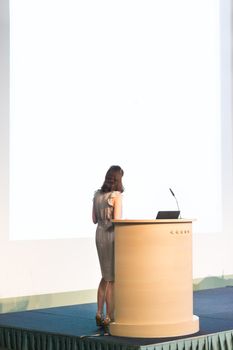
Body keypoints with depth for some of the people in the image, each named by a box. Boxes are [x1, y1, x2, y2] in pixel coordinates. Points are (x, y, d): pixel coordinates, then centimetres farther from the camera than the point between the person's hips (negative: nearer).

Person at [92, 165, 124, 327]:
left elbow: (94, 219, 12)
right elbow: (117, 220, -20)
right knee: (113, 279, 1)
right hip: (113, 236, -7)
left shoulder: (97, 194, 7)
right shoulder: (117, 195, -14)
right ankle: (109, 318, 4)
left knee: (106, 276, 19)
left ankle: (99, 314, 18)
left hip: (100, 235, 7)